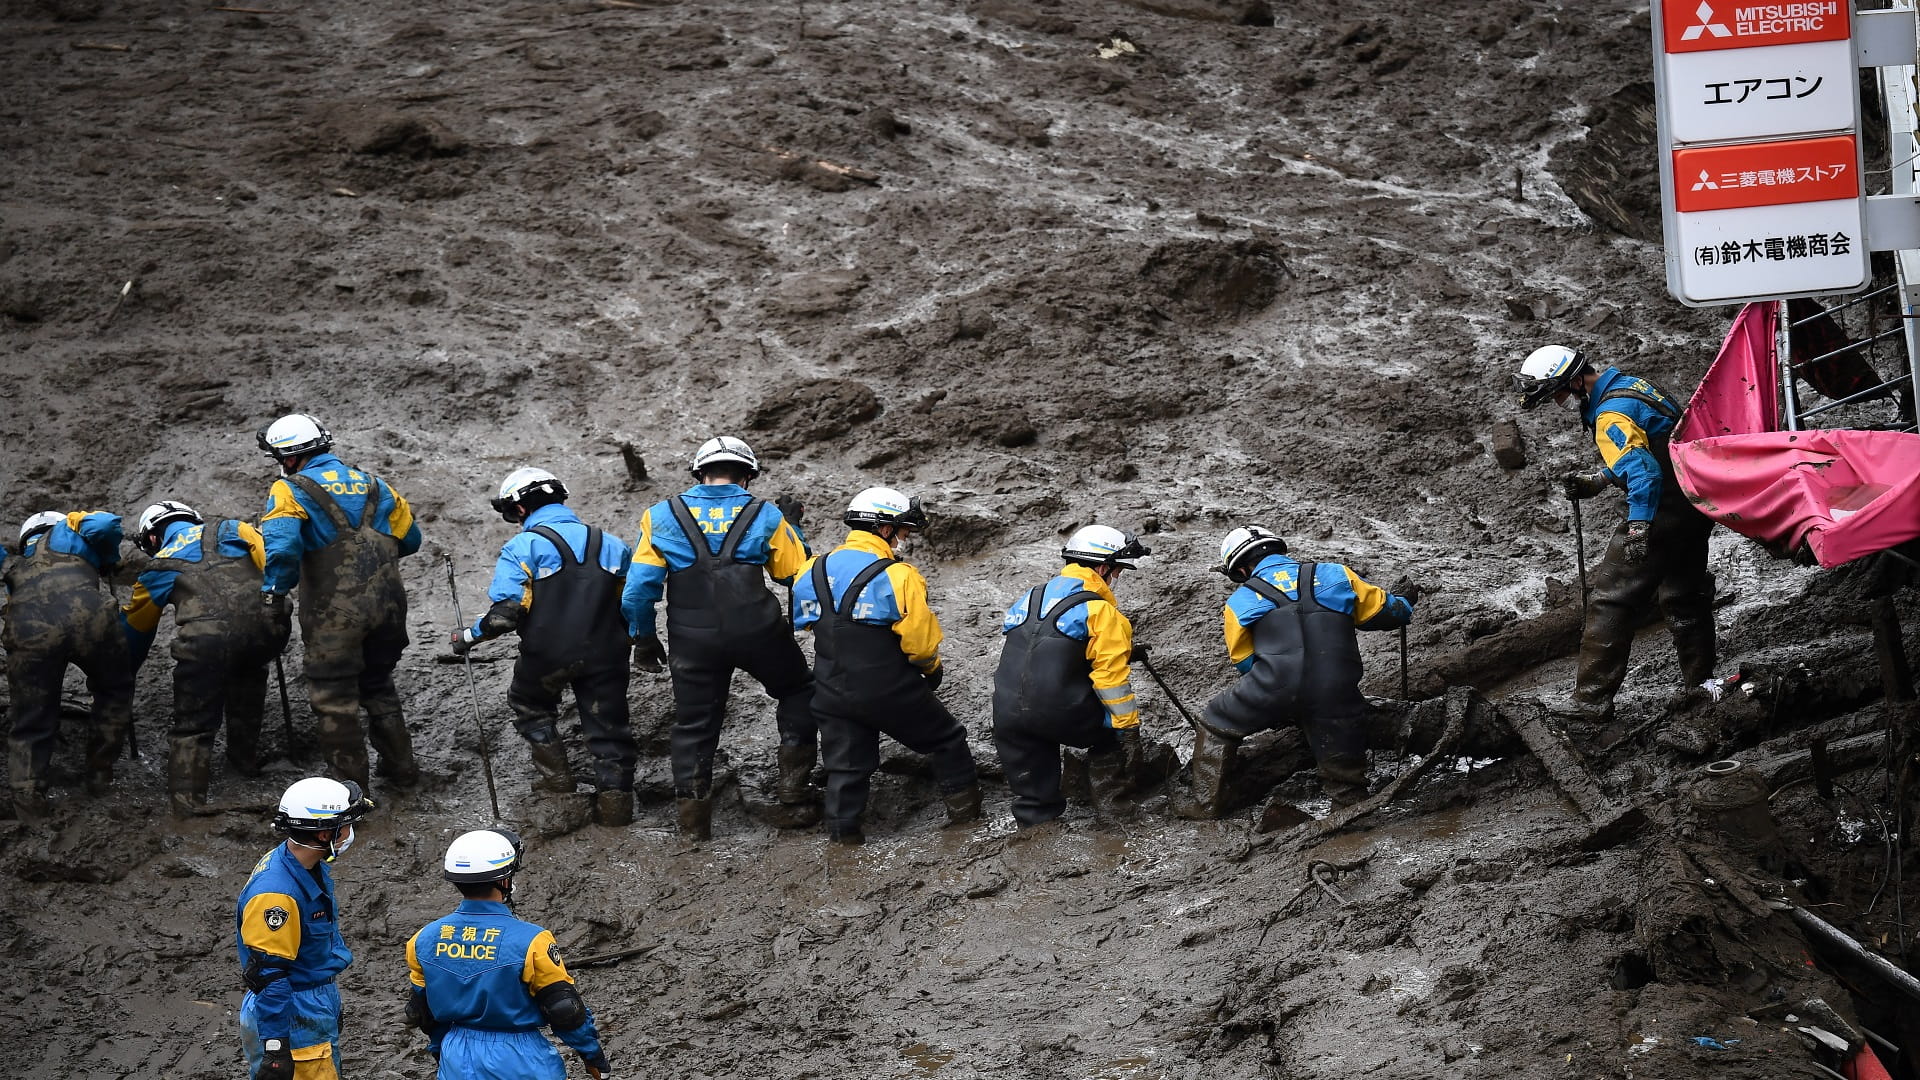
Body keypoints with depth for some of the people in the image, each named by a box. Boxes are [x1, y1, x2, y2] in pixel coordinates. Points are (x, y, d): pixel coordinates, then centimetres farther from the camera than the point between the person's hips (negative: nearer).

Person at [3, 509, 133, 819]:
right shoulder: (68, 529, 32)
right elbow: (104, 524, 13)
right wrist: (110, 562, 30)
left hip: (28, 627, 2)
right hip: (86, 615, -2)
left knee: (30, 728, 13)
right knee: (115, 693, 26)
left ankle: (27, 814, 5)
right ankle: (99, 777, 29)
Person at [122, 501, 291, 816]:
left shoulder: (159, 570, 27)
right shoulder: (233, 530, 28)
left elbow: (132, 633, 37)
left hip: (208, 639, -3)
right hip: (269, 628, 3)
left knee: (193, 725, 10)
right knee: (248, 673, 36)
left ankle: (187, 798, 0)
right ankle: (245, 757, 41)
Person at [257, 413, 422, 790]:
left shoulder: (291, 491, -8)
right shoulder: (374, 486, 11)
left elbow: (282, 546, -24)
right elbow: (410, 538, 17)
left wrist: (273, 593, -12)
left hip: (335, 615, -6)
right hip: (387, 609, 6)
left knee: (334, 699, 7)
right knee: (378, 687, 25)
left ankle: (351, 782, 11)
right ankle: (401, 767, 32)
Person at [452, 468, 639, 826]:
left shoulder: (522, 548, -9)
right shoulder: (611, 545, 8)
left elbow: (506, 612, -17)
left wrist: (469, 635, -2)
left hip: (547, 655, -3)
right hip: (604, 655, 3)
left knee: (530, 704, 26)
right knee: (607, 725, 12)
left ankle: (556, 774, 25)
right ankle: (614, 796, 8)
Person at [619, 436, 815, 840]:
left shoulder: (663, 516, 2)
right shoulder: (764, 516, -1)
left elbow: (639, 585, -1)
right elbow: (798, 573, 6)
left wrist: (644, 638, 11)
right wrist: (790, 526, 20)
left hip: (693, 641, 1)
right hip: (758, 633, -1)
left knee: (693, 724, 14)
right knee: (799, 694, 21)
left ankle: (693, 818, 13)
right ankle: (794, 796, 15)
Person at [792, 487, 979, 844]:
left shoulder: (814, 571, 1)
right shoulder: (897, 575, -17)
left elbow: (803, 621, 12)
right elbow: (919, 636, -16)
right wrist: (932, 668, 5)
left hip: (832, 692, 5)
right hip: (889, 690, -4)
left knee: (846, 766, 13)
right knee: (945, 741, 16)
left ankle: (843, 834, 12)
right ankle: (964, 810, 21)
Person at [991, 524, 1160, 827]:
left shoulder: (1029, 598, 18)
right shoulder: (1100, 611, -5)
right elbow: (1111, 676, -10)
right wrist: (1129, 731, -7)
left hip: (1008, 719, 6)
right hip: (1062, 715, -6)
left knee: (1035, 806, 16)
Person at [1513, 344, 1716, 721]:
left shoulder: (1611, 416, -20)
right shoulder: (1630, 385, 12)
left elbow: (1643, 471, -31)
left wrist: (1638, 528, -35)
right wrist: (1597, 481, 18)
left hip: (1664, 512, -10)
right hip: (1697, 506, 10)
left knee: (1612, 598, -8)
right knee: (1683, 596, 24)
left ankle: (1592, 700, -9)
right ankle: (1700, 682, 35)